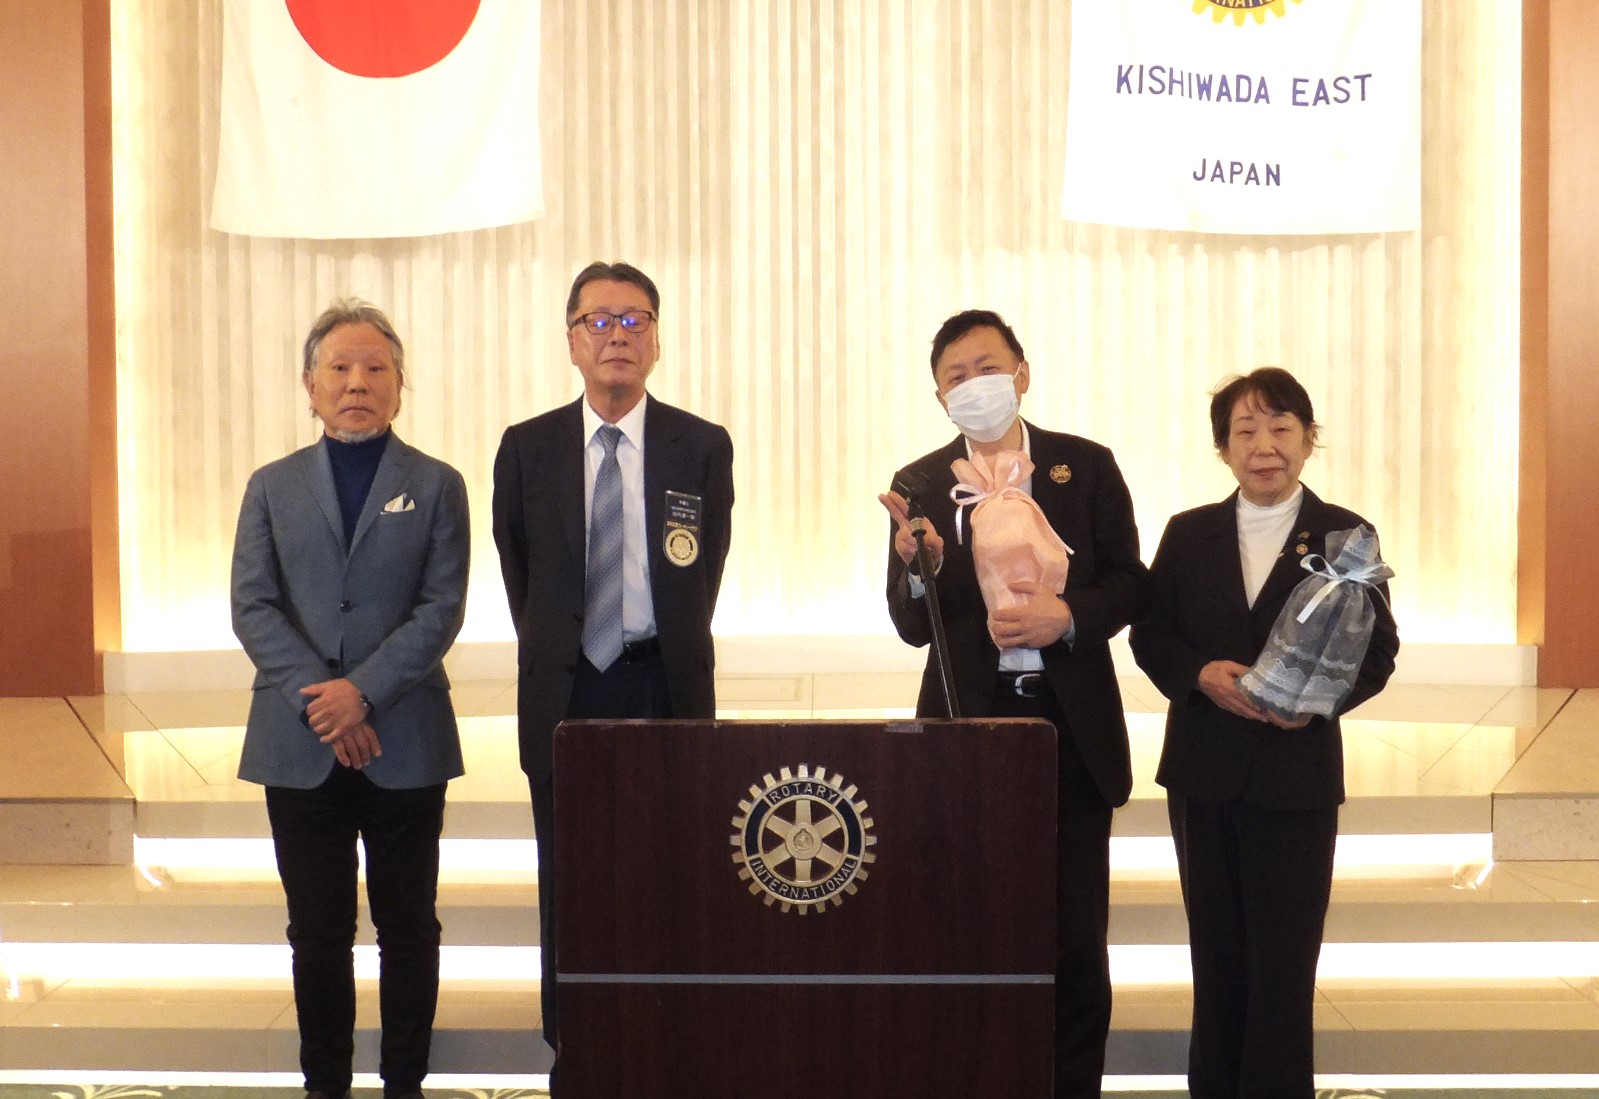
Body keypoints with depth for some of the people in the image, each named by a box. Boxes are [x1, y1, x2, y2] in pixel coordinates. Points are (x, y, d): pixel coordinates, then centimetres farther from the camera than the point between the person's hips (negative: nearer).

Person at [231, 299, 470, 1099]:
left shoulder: (436, 486, 5)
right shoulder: (273, 487, 10)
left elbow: (443, 608, -4)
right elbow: (252, 607, 1)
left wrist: (364, 691, -16)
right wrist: (317, 700, -12)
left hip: (405, 740, -1)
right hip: (299, 745, 1)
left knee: (408, 925, 6)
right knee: (318, 930, 7)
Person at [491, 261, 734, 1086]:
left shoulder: (703, 447, 2)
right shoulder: (527, 449, 4)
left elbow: (702, 577, 9)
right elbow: (518, 572, 14)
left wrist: (670, 660, 11)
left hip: (664, 685, -1)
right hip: (565, 690, 1)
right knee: (569, 887, 6)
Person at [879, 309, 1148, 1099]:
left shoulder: (1086, 466, 2)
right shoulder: (921, 485, 3)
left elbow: (1129, 583, 2)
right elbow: (913, 626, -1)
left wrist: (1067, 615, -17)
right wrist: (922, 565, -21)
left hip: (1069, 723, 0)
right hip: (968, 721, 1)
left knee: (1075, 935, 5)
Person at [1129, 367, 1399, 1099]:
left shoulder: (1344, 535, -2)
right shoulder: (1188, 534, 5)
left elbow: (1376, 650, -1)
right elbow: (1150, 635, 6)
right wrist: (1201, 674, -14)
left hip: (1297, 776, -2)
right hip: (1203, 771, 3)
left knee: (1283, 962, 0)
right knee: (1217, 956, 12)